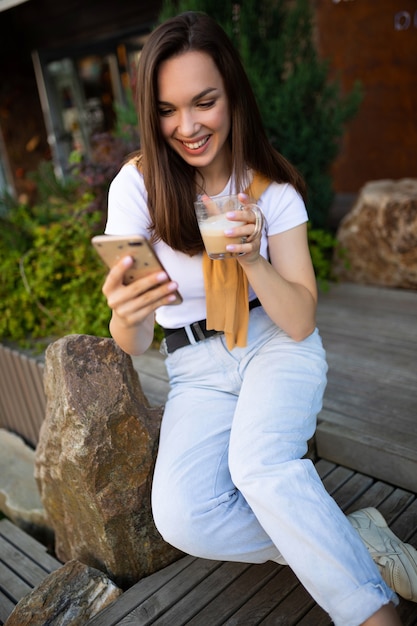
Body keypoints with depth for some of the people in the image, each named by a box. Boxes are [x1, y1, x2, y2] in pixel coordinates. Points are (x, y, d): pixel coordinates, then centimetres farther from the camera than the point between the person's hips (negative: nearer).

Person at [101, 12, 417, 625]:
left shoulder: (272, 185, -6)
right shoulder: (138, 184, -10)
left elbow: (301, 322, -9)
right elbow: (133, 345, -13)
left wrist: (251, 259, -28)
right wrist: (126, 314, -38)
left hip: (276, 344, -1)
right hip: (197, 366, 1)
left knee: (259, 465, -31)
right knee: (182, 518, -23)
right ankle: (355, 538, -8)